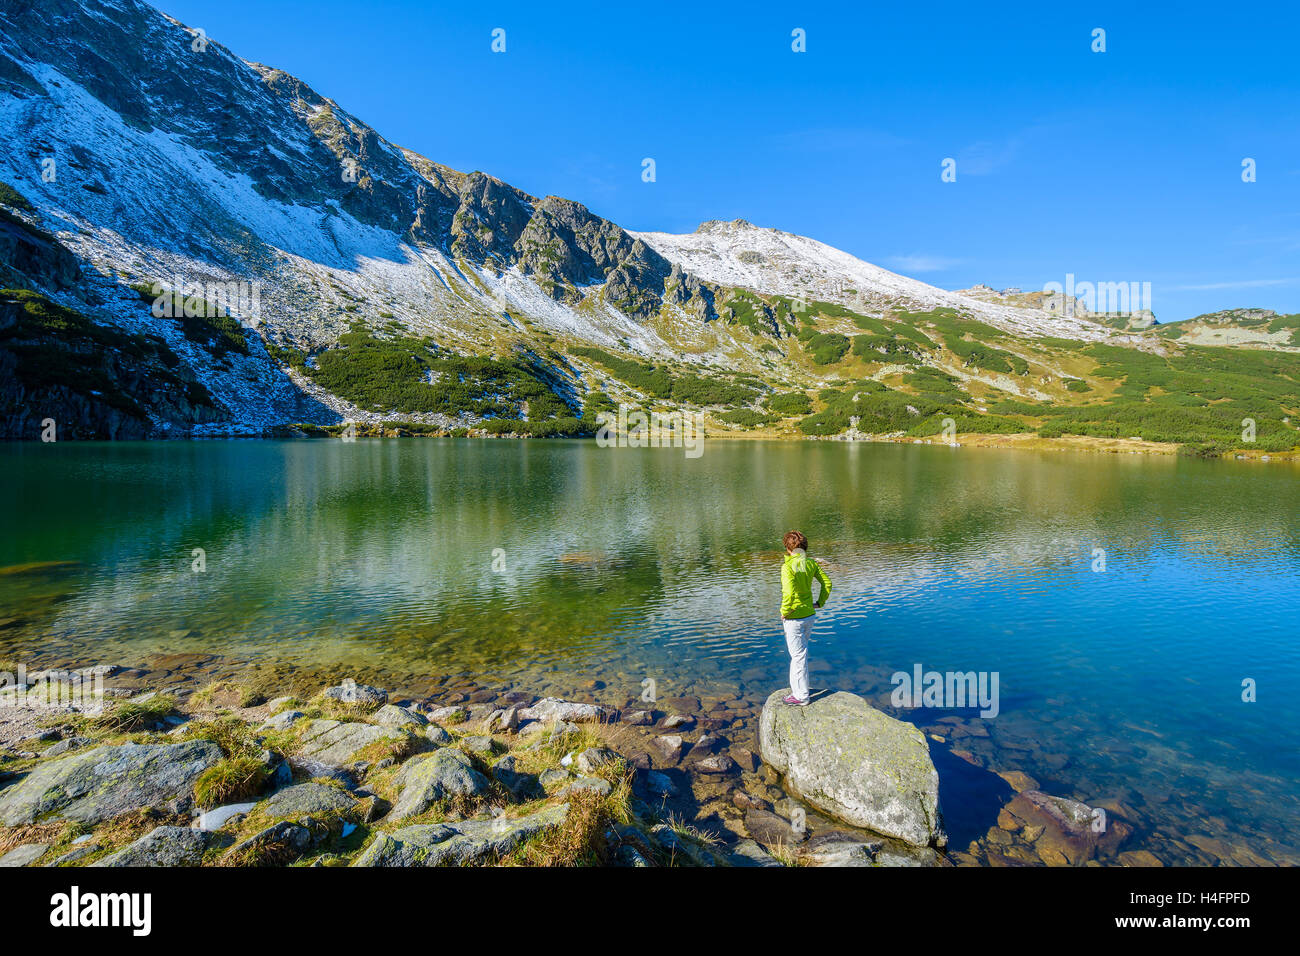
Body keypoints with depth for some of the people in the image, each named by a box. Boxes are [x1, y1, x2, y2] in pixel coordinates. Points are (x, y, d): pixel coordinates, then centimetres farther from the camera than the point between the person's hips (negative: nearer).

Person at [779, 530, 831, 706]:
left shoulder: (787, 567, -21)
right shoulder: (811, 563, 1)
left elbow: (789, 593, -31)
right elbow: (827, 583, 7)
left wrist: (784, 612, -17)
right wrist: (820, 603, 13)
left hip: (793, 617, -7)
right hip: (809, 614, 7)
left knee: (798, 655, 4)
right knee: (799, 651, 23)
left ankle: (801, 696, 16)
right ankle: (796, 688, 37)